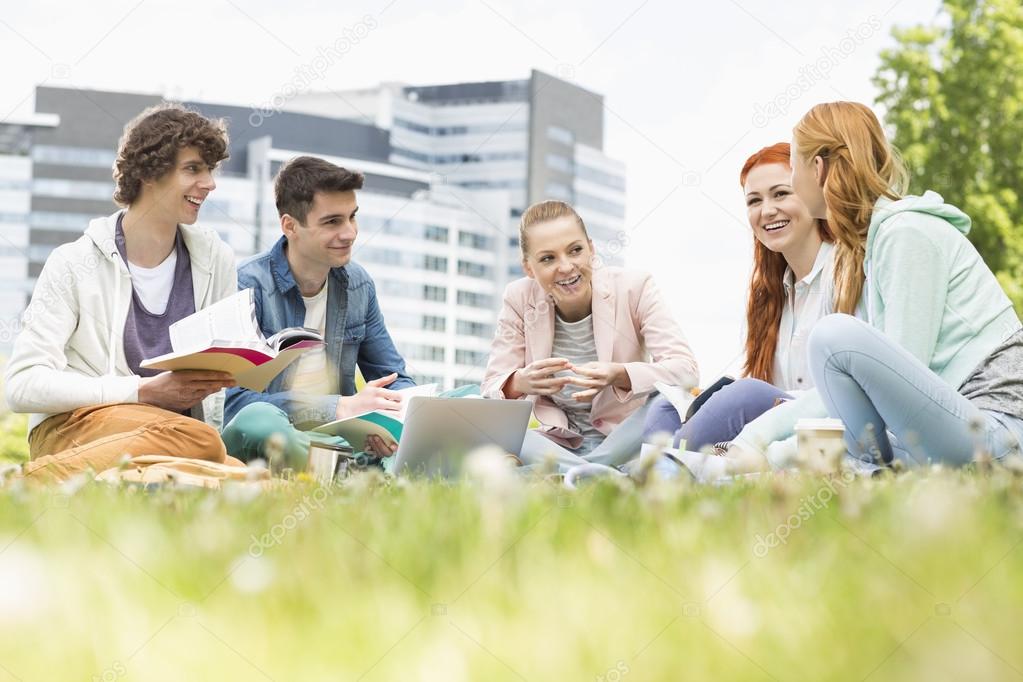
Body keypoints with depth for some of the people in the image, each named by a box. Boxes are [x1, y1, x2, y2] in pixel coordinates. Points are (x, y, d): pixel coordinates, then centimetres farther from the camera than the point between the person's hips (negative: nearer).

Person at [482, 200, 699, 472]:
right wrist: (520, 383, -31)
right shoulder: (519, 299, -3)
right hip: (559, 444, 2)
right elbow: (492, 391, -6)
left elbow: (686, 370, -18)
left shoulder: (634, 287, -9)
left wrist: (619, 376, -38)